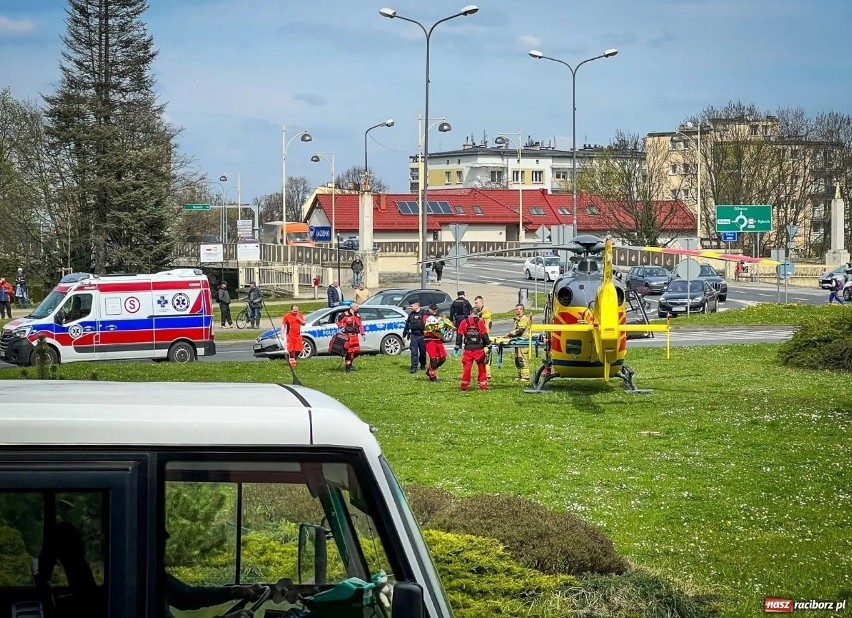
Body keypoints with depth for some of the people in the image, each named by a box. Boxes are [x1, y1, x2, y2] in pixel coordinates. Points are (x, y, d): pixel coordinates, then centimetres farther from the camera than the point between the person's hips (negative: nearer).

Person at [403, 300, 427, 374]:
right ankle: (414, 367, -7)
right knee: (414, 352, -5)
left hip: (422, 335, -3)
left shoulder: (423, 314, -6)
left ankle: (423, 365, 28)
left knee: (423, 351, 9)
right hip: (413, 335, 3)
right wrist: (404, 335, 19)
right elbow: (407, 325, 17)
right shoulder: (411, 315, 10)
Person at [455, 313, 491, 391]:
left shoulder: (464, 323, 0)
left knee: (466, 367, 7)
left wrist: (457, 346, 9)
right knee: (481, 367, 10)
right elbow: (485, 335, -2)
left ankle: (464, 385, 9)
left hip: (468, 349, 1)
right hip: (479, 349, -1)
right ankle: (483, 385, 13)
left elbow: (459, 335, 2)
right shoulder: (480, 322, -4)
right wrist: (488, 345, 8)